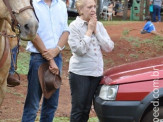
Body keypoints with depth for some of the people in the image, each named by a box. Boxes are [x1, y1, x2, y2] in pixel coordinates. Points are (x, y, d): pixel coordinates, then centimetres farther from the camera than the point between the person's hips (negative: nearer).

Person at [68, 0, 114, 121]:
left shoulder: (99, 25, 6)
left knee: (86, 109, 11)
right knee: (78, 109, 0)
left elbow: (109, 47, -1)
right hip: (79, 72, -5)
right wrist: (89, 31, -13)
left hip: (96, 72, 5)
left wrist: (96, 31, -8)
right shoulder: (75, 26, -8)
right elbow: (79, 50, -18)